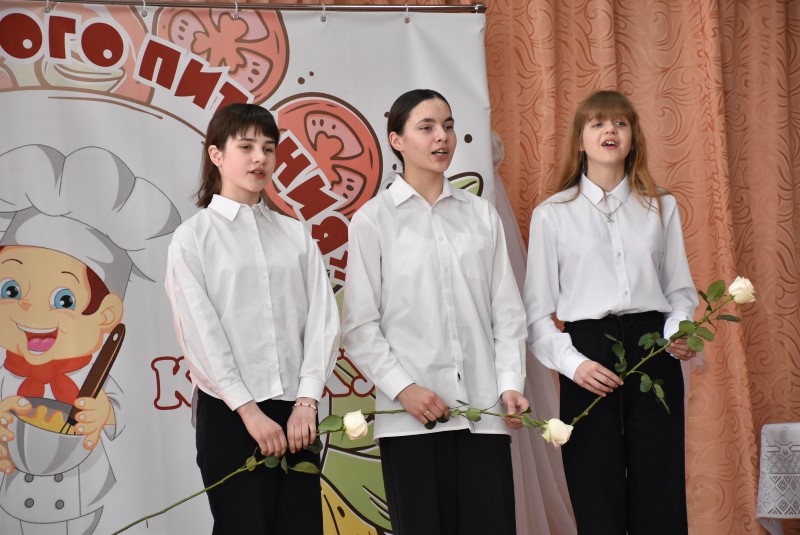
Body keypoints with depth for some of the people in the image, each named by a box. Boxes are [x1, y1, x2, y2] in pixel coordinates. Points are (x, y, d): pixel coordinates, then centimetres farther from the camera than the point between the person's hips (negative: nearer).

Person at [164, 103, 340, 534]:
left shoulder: (296, 235, 11)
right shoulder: (193, 237, 2)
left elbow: (322, 319, 3)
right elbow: (200, 333, -6)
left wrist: (306, 402, -9)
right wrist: (250, 411, -13)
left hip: (295, 411, 3)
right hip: (229, 413, -3)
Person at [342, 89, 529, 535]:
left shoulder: (482, 215, 11)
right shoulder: (373, 221, 3)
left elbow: (507, 310, 9)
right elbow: (360, 327, 0)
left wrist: (510, 383, -3)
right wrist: (402, 388, -11)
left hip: (483, 412, 2)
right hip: (412, 415, -2)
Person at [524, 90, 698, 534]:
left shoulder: (661, 207, 10)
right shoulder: (552, 215, 3)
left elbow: (680, 289, 12)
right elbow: (538, 311, 2)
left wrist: (679, 331, -9)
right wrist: (572, 363, -12)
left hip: (653, 352, 2)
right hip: (589, 353, -2)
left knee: (660, 498, 0)